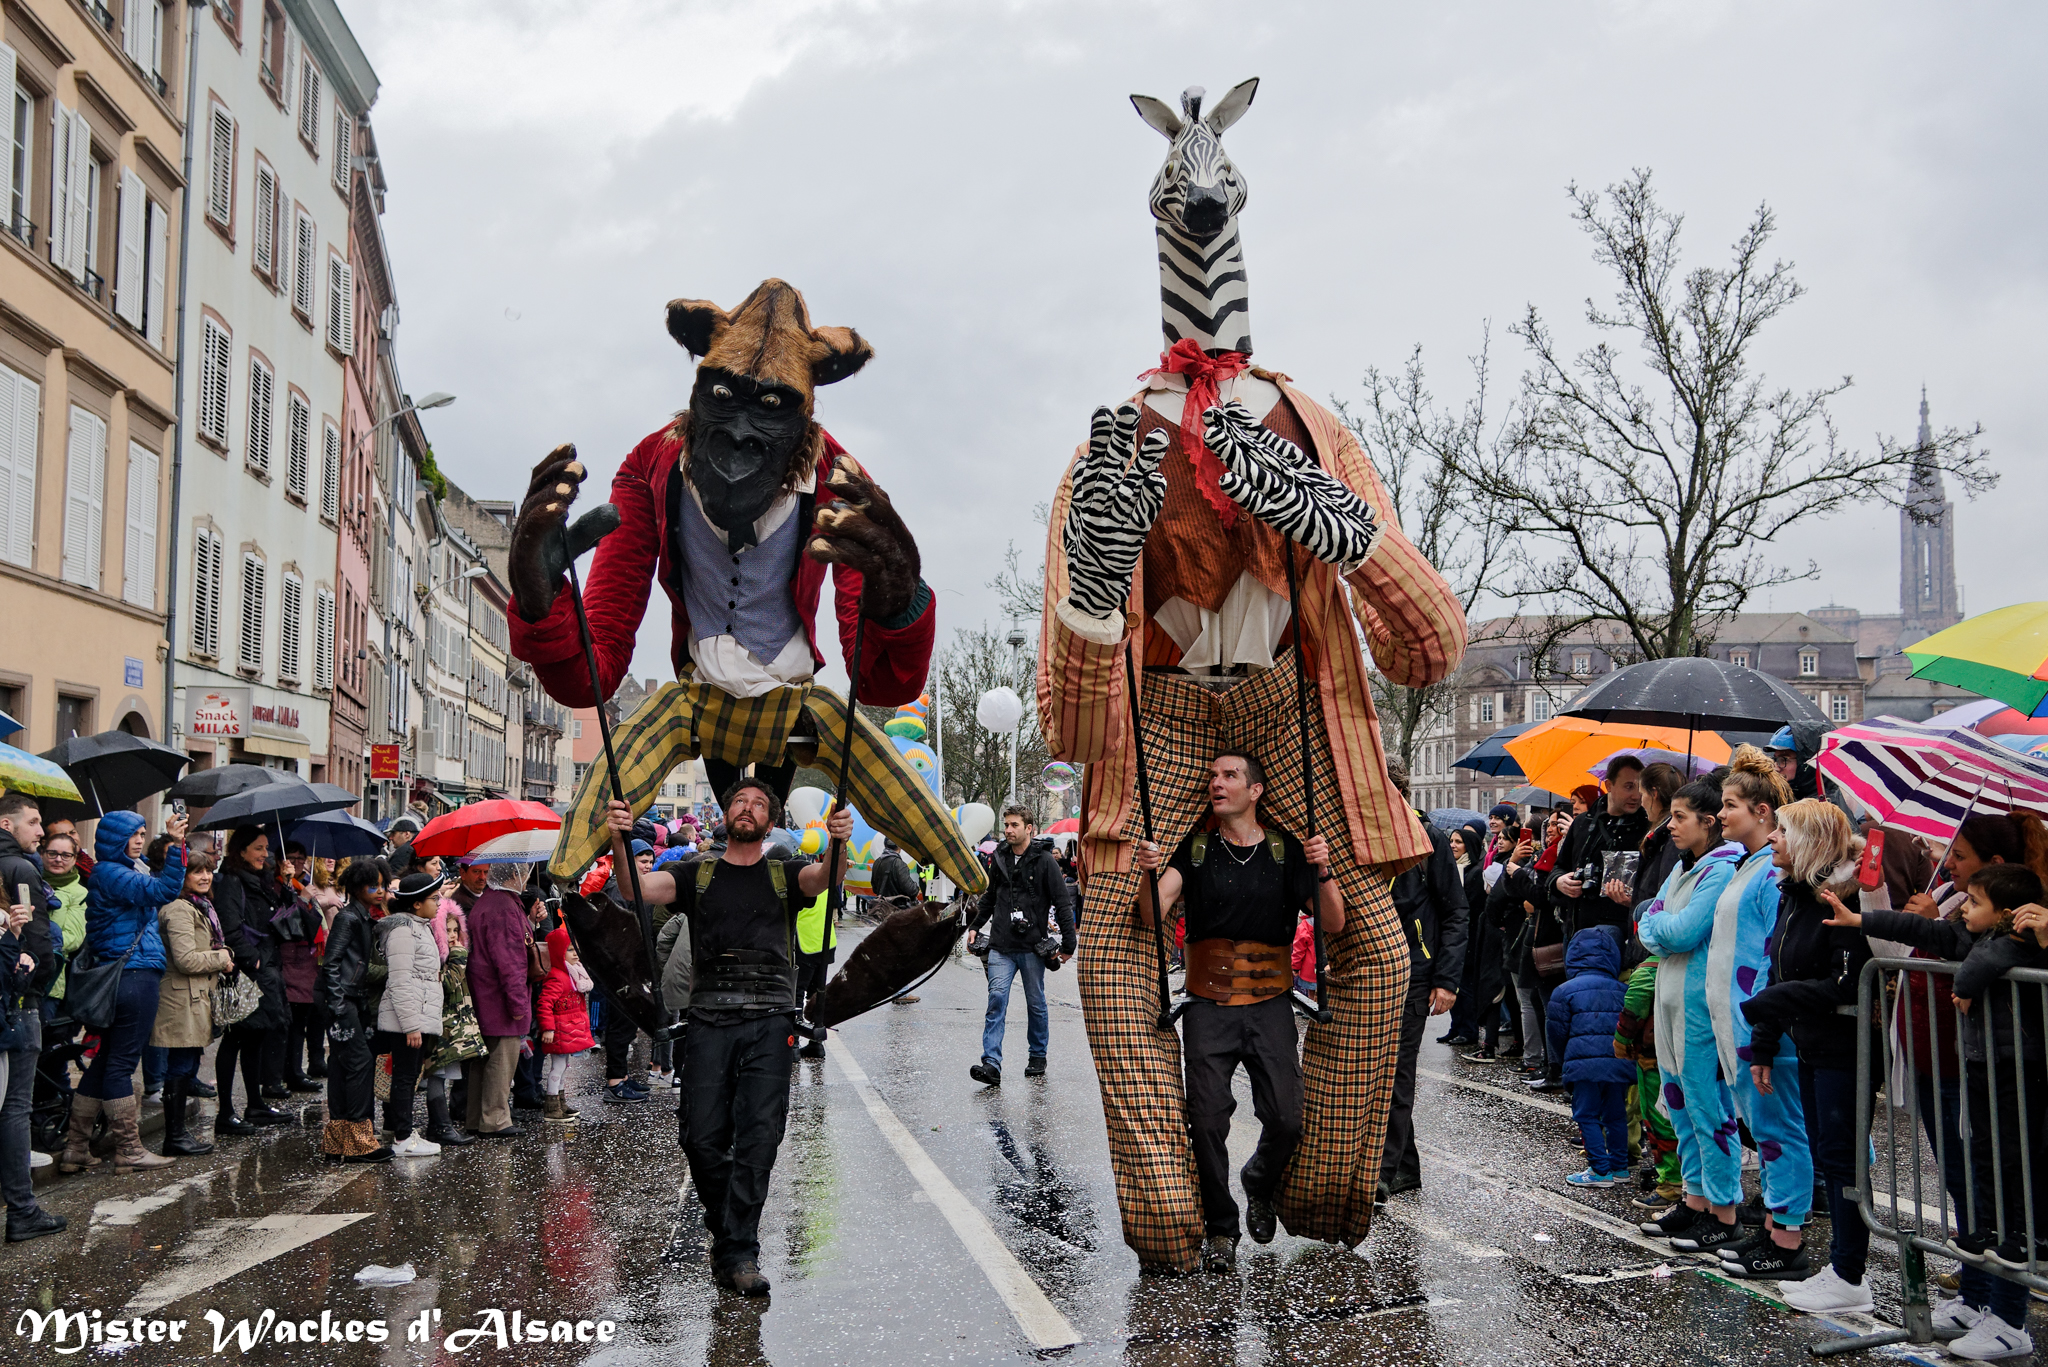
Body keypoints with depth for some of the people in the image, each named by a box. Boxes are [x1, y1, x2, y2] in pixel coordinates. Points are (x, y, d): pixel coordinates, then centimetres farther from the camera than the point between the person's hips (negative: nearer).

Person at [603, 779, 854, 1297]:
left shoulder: (785, 875, 14)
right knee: (702, 1138, -4)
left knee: (758, 1137, -8)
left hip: (769, 1021, -1)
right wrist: (618, 843, -22)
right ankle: (726, 1230, 19)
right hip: (709, 1020, 1)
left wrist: (838, 843, -32)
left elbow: (827, 877, -8)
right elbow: (638, 887, -1)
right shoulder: (697, 876, 16)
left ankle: (739, 1254, -2)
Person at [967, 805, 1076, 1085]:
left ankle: (1038, 1057, 26)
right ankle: (992, 1064, -15)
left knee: (1036, 1004, 9)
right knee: (996, 1000, -9)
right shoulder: (999, 858, 9)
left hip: (1033, 946, -3)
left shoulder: (1044, 861, -5)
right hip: (1001, 946, 3)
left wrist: (1068, 943, -8)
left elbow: (1063, 902, -5)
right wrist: (975, 926, 16)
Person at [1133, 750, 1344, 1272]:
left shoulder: (1286, 850, 4)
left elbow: (1333, 923, -3)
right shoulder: (1194, 848, 3)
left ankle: (1259, 1185, 27)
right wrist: (1149, 875, -32)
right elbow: (1153, 912, -11)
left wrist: (1323, 871, -21)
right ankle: (1220, 1227, 12)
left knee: (1287, 1117, -6)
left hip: (1270, 1004, 1)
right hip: (1208, 1005, 0)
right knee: (1207, 1119, -7)